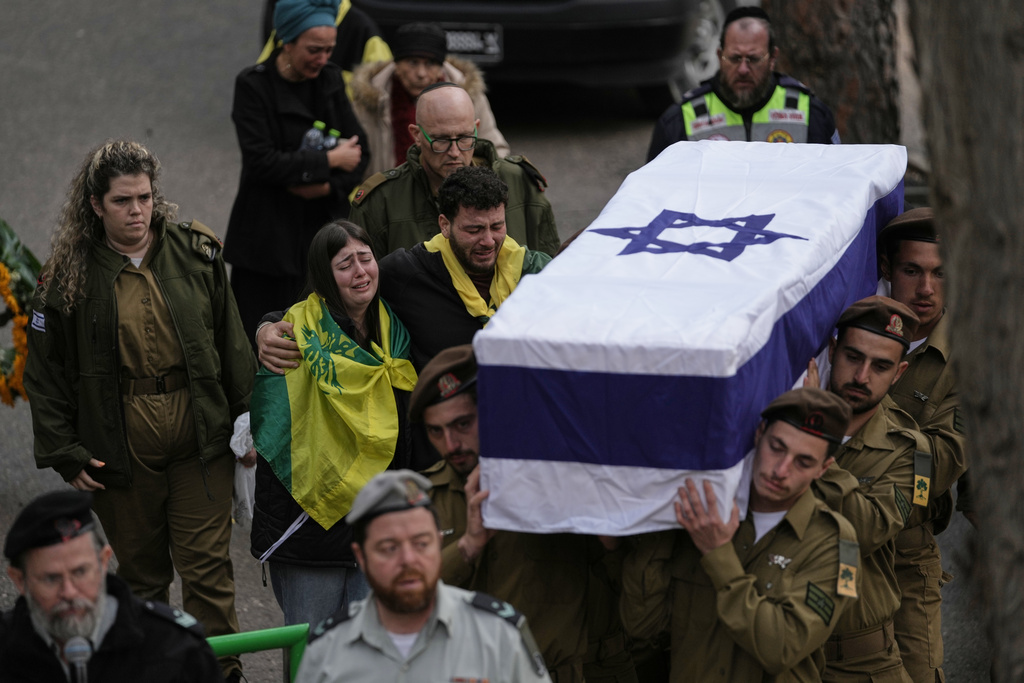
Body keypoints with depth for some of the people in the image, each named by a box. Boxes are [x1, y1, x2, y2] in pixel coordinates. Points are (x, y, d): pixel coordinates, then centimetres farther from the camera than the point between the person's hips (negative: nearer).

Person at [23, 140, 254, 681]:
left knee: (207, 568, -1)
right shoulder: (69, 276, -2)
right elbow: (46, 373, 3)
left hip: (200, 438, 0)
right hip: (121, 448, 0)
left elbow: (232, 343, 8)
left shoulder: (196, 252, 2)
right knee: (139, 574, 11)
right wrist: (64, 453, -2)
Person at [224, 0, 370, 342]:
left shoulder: (330, 79, 8)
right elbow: (261, 161, -17)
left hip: (323, 231, 5)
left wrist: (328, 185, -13)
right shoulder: (254, 85, -8)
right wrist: (329, 161, -13)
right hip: (269, 238, -4)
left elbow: (359, 152, 6)